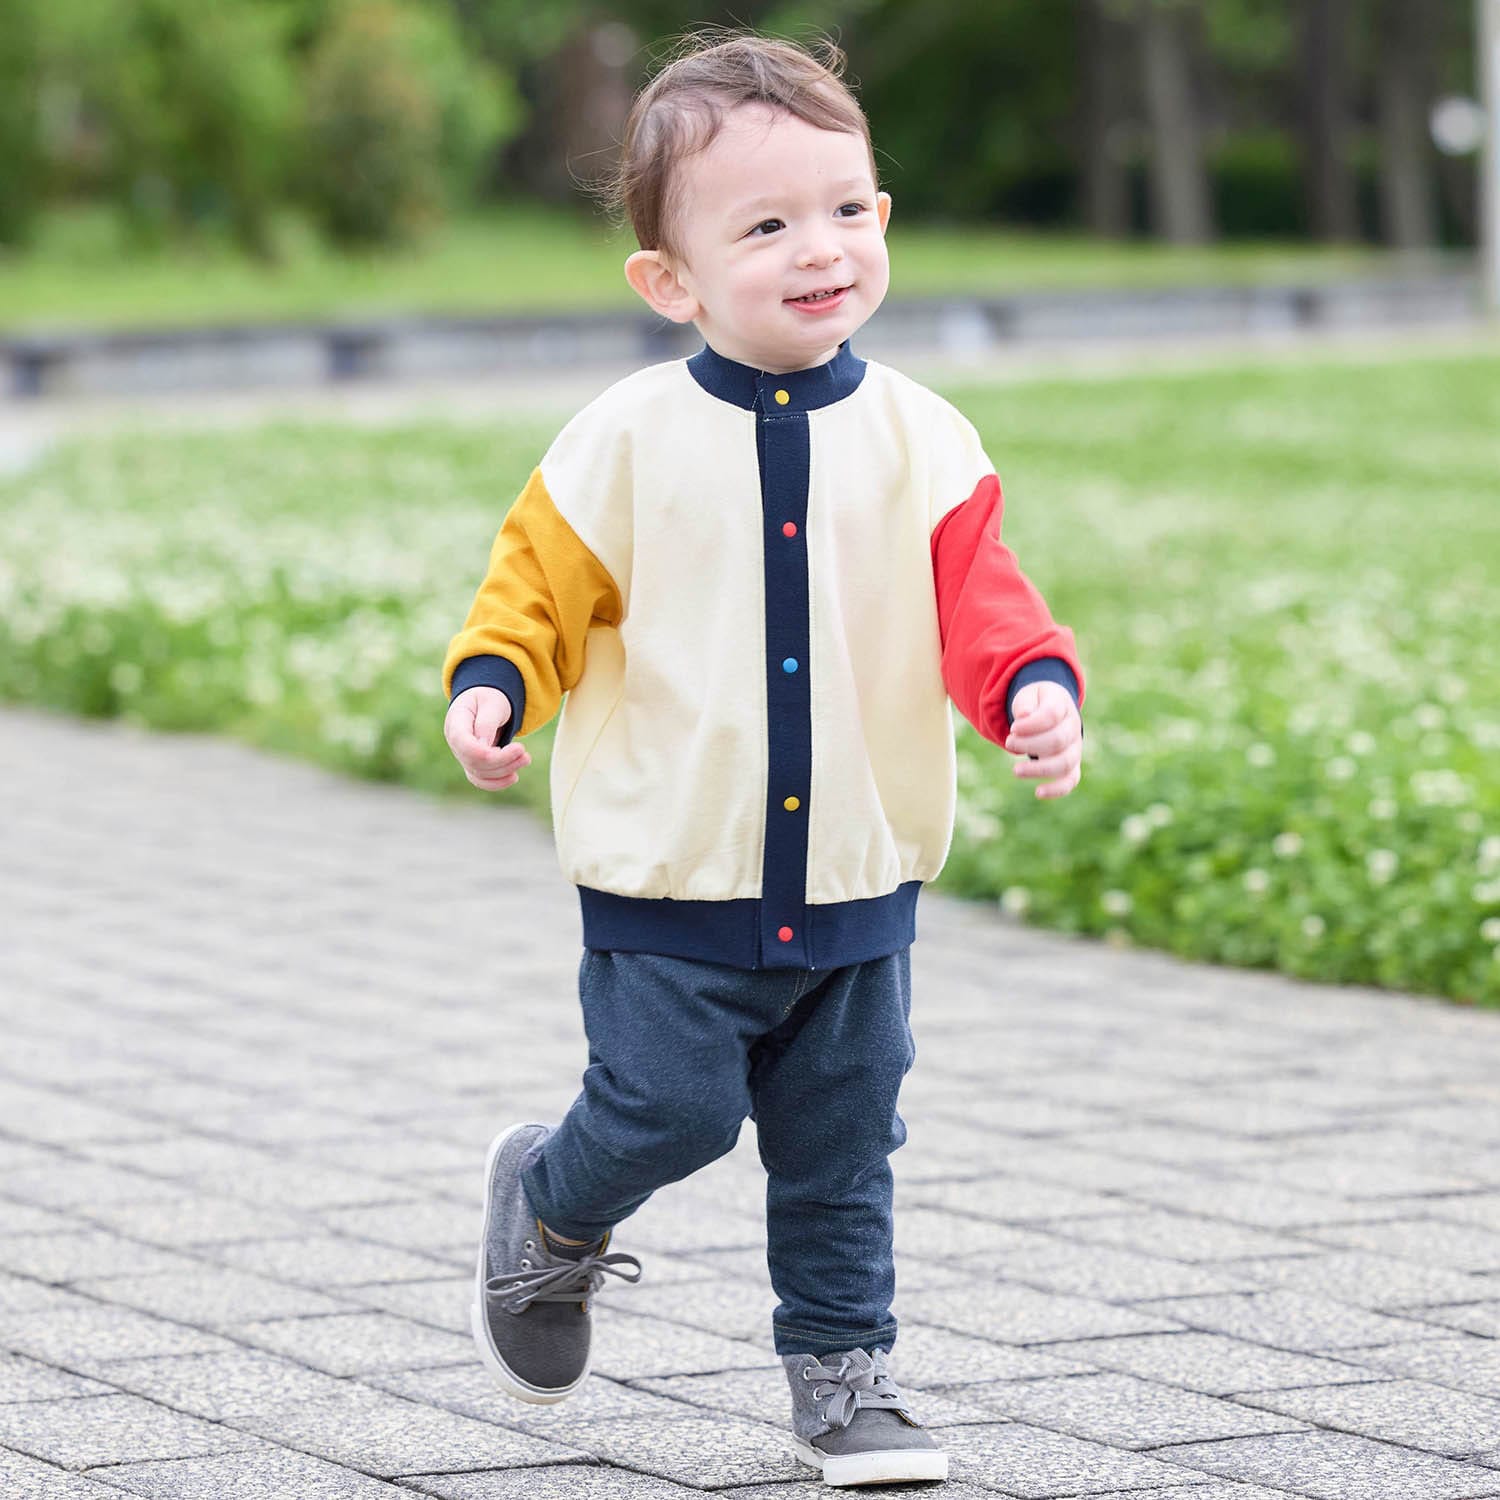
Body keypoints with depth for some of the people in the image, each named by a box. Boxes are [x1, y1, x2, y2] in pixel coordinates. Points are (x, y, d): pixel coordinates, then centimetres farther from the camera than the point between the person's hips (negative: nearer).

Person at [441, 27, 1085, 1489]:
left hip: (855, 880, 3)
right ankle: (548, 1211, 25)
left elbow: (975, 597, -6)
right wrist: (490, 684, -18)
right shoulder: (631, 441, -7)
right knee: (670, 1106, -7)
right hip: (671, 877, -3)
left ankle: (842, 1370, 25)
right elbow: (542, 584, 0)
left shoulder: (916, 438, -2)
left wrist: (1036, 685, -26)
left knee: (841, 1146, 9)